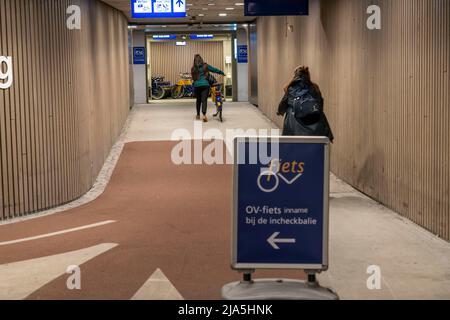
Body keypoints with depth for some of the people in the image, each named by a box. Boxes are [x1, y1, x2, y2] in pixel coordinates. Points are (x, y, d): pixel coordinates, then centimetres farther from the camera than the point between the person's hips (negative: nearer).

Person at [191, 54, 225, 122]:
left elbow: (193, 78, 15)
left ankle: (198, 115, 27)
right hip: (205, 85, -2)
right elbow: (214, 70, 9)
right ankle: (204, 115, -26)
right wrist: (222, 72, 23)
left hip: (196, 85, 2)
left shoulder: (193, 68, 9)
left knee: (198, 100, 18)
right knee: (204, 100, -7)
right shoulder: (205, 66, 3)